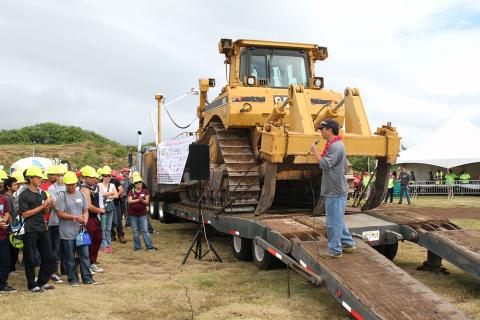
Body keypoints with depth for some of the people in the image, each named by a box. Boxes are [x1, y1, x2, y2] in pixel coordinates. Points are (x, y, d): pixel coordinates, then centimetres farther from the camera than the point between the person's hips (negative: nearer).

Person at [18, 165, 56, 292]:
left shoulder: (42, 193, 11)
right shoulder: (24, 195, -7)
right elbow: (25, 214, -14)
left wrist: (48, 206, -6)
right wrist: (42, 206, -15)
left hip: (42, 229, 6)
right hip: (30, 231, -6)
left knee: (49, 258, 8)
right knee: (30, 260, 3)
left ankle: (42, 282, 23)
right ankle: (32, 285, 17)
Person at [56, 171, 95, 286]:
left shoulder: (81, 194, 8)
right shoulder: (62, 196, -6)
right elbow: (60, 214, -12)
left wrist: (85, 220, -8)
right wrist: (75, 217, -17)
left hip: (81, 230, 4)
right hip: (67, 232, -4)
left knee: (85, 255, 5)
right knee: (70, 258, 6)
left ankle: (87, 278, 12)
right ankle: (73, 279, 17)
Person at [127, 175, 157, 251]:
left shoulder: (145, 191, 3)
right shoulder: (131, 192, 2)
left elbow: (147, 202, -5)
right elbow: (129, 201, -11)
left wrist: (142, 200, -24)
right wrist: (138, 200, -22)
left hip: (142, 214, -1)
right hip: (133, 214, 1)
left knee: (145, 230, -3)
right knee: (136, 231, 8)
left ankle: (150, 246, -3)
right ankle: (137, 246, 16)